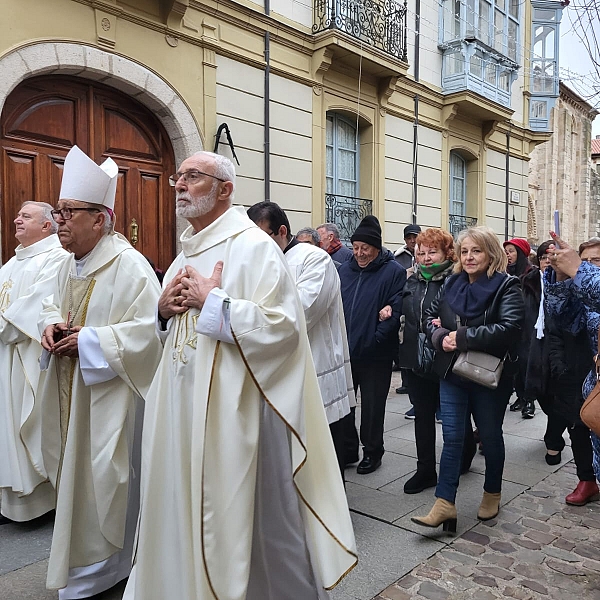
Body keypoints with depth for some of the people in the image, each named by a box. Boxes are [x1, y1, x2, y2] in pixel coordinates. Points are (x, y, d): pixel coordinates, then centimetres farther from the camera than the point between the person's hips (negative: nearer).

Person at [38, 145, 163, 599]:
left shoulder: (129, 265, -19)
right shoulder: (71, 265, 9)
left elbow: (149, 328, -24)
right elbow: (54, 305, 24)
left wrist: (89, 340, -20)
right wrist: (52, 325, 0)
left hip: (108, 395, -8)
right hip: (69, 392, 9)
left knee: (101, 477, 3)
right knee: (74, 473, 18)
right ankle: (81, 561, 38)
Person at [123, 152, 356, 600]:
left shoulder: (253, 246, -12)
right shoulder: (186, 252, 14)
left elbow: (283, 324, -22)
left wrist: (211, 302, -19)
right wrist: (165, 308, 1)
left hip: (235, 407, -8)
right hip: (184, 407, 8)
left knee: (244, 511, 6)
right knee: (188, 508, 19)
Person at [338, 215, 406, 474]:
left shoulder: (393, 272, -8)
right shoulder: (344, 270, 8)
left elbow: (396, 310, -13)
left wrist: (376, 338, -18)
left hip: (375, 355, -5)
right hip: (344, 351, 5)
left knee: (372, 405, 9)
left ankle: (372, 452, 28)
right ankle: (347, 450, 29)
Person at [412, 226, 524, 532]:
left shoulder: (506, 286, -10)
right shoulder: (451, 284, 6)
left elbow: (510, 328, -24)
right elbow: (431, 316, 14)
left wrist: (462, 336, -24)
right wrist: (440, 337, -8)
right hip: (452, 373, 4)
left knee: (490, 437, 15)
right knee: (452, 438, 3)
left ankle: (492, 494, 37)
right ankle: (444, 503, 7)